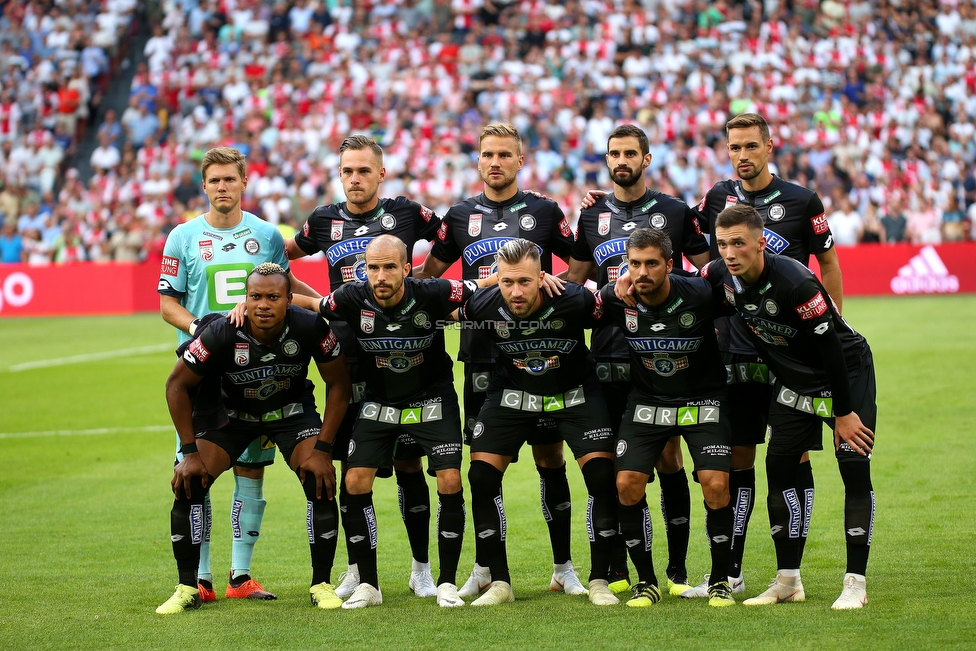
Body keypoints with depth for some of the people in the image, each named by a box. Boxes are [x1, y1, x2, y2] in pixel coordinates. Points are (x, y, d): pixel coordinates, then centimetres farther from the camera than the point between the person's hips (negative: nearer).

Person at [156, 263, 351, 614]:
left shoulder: (311, 328, -29)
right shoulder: (222, 334, -31)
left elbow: (339, 384, -13)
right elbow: (177, 385, -16)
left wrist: (322, 448, -18)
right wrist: (189, 451, -17)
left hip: (292, 410, 0)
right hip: (234, 412, 0)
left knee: (321, 483, -21)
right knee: (188, 483, -16)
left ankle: (322, 584, -4)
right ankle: (187, 589, -3)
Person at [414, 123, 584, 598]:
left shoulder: (544, 212, 5)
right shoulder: (460, 216, 10)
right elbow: (429, 271, 18)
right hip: (482, 355, 1)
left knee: (550, 459, 0)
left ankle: (563, 566, 7)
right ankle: (485, 565, 13)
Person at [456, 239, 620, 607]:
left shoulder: (575, 301, -30)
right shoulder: (483, 306, -24)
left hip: (574, 392, -2)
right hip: (513, 393, 2)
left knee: (602, 475, -14)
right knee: (481, 476, -8)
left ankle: (599, 580, 1)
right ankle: (499, 583, 3)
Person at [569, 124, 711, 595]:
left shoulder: (674, 212, 4)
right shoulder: (592, 216, 11)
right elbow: (574, 281, 18)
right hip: (609, 357, 2)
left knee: (668, 457, 0)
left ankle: (677, 569, 7)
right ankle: (619, 569, 10)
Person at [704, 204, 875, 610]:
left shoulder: (795, 283, -33)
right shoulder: (719, 276, -14)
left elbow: (831, 348, -26)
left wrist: (843, 412, -21)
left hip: (847, 374, -6)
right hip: (794, 379, 6)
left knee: (855, 470, -12)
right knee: (780, 467, 0)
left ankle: (855, 583, -6)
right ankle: (788, 581, 8)